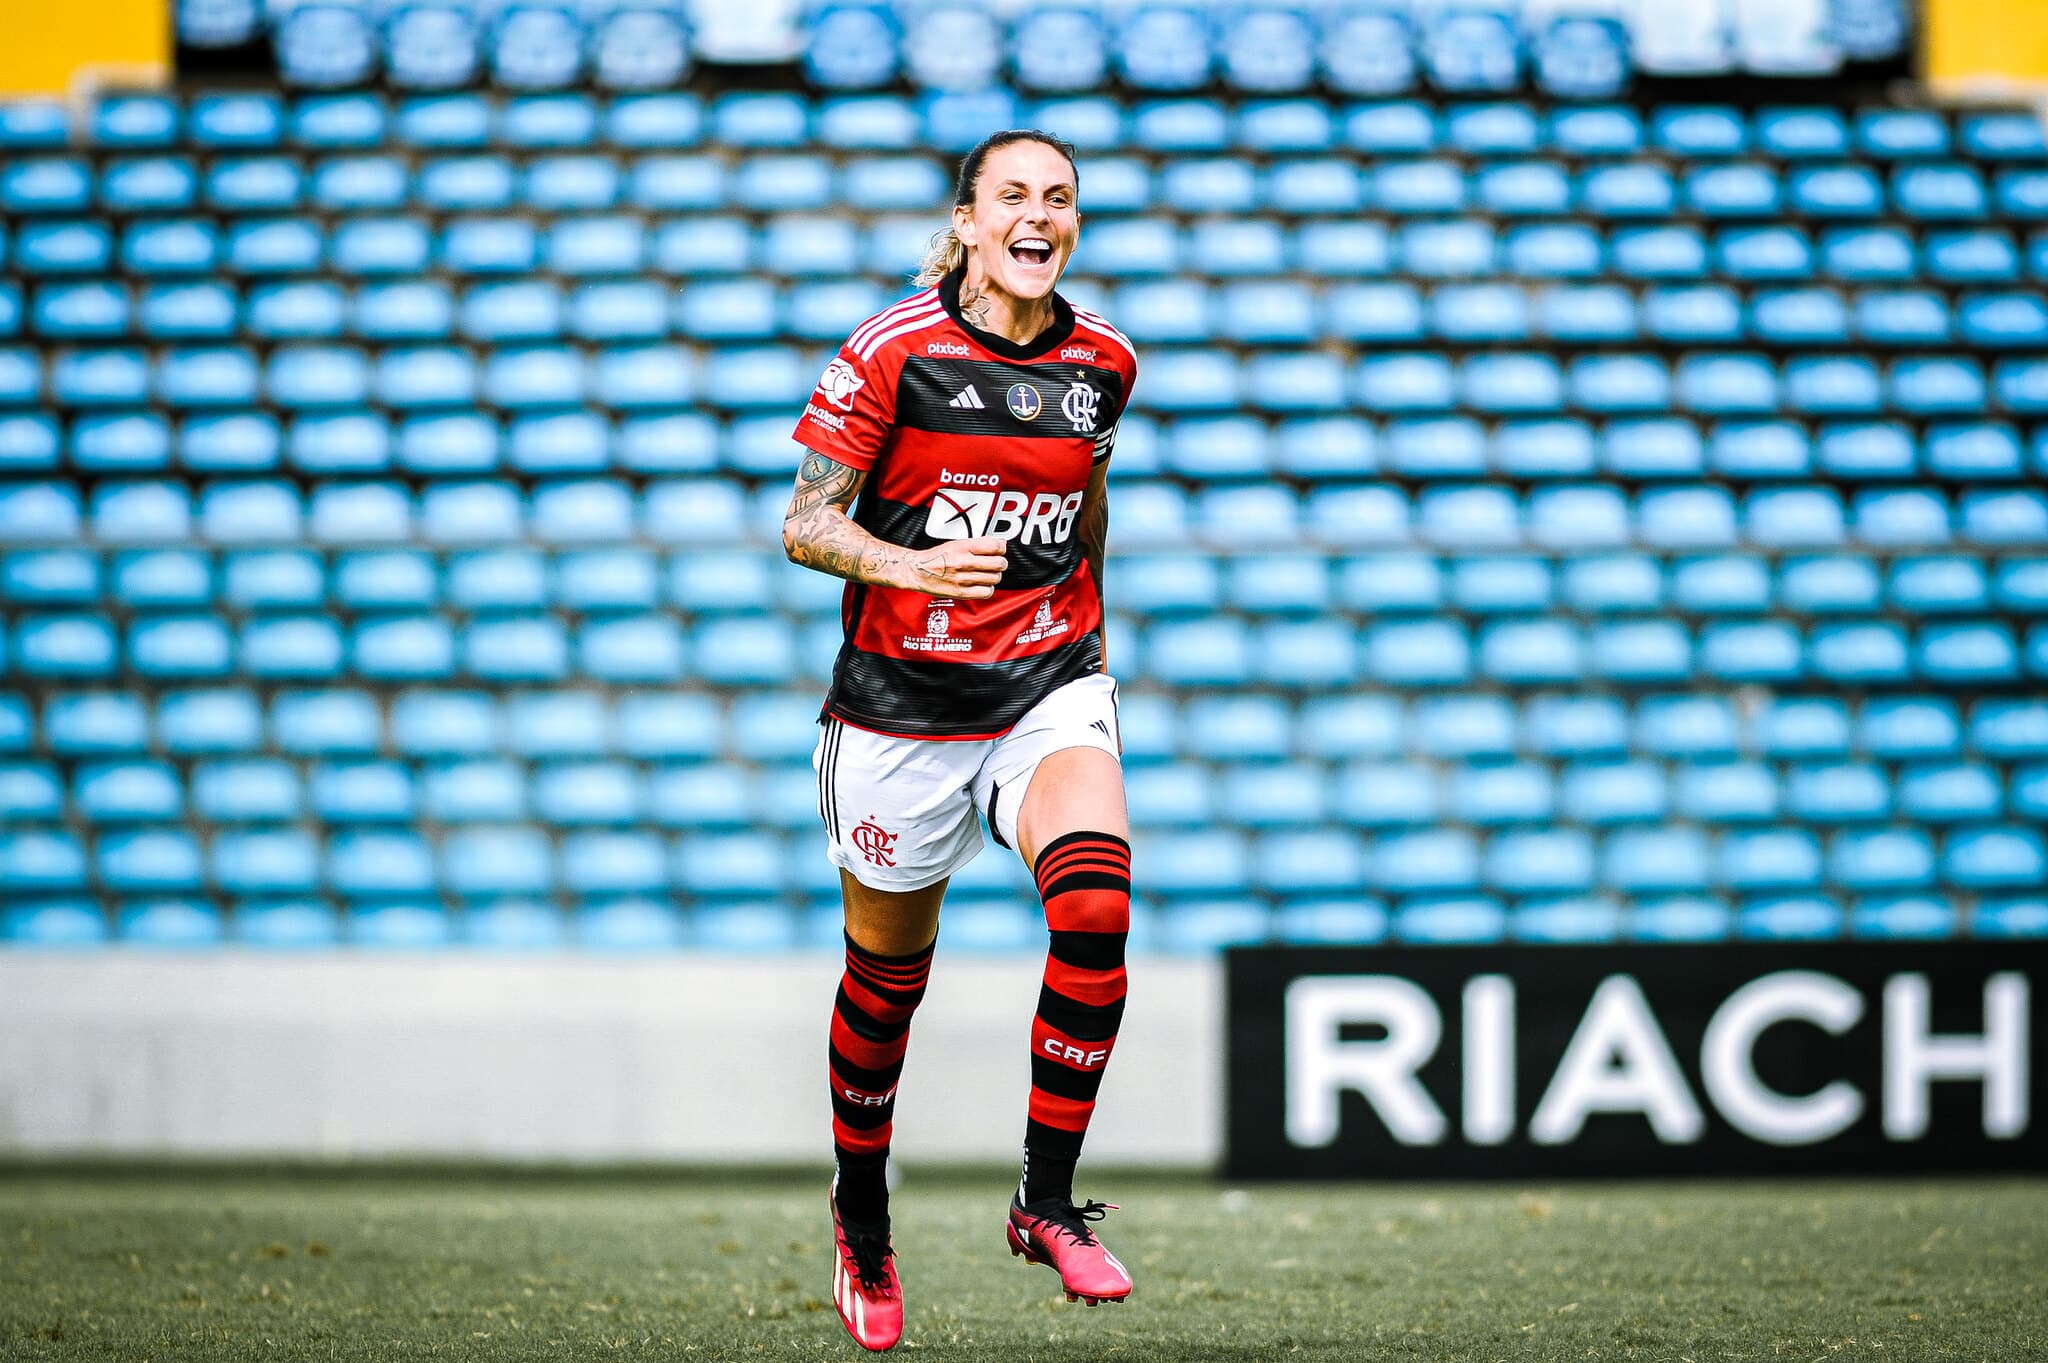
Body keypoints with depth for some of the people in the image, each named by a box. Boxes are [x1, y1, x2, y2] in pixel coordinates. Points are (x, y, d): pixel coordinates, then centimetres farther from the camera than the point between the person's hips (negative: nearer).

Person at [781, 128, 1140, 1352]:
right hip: (904, 699, -2)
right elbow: (805, 525, -10)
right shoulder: (893, 352, -10)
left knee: (1096, 906, -24)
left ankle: (1049, 1202, -13)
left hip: (1048, 685, 2)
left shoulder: (1102, 361, 2)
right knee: (888, 971, 10)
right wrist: (906, 565, -28)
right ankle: (863, 1219, 34)